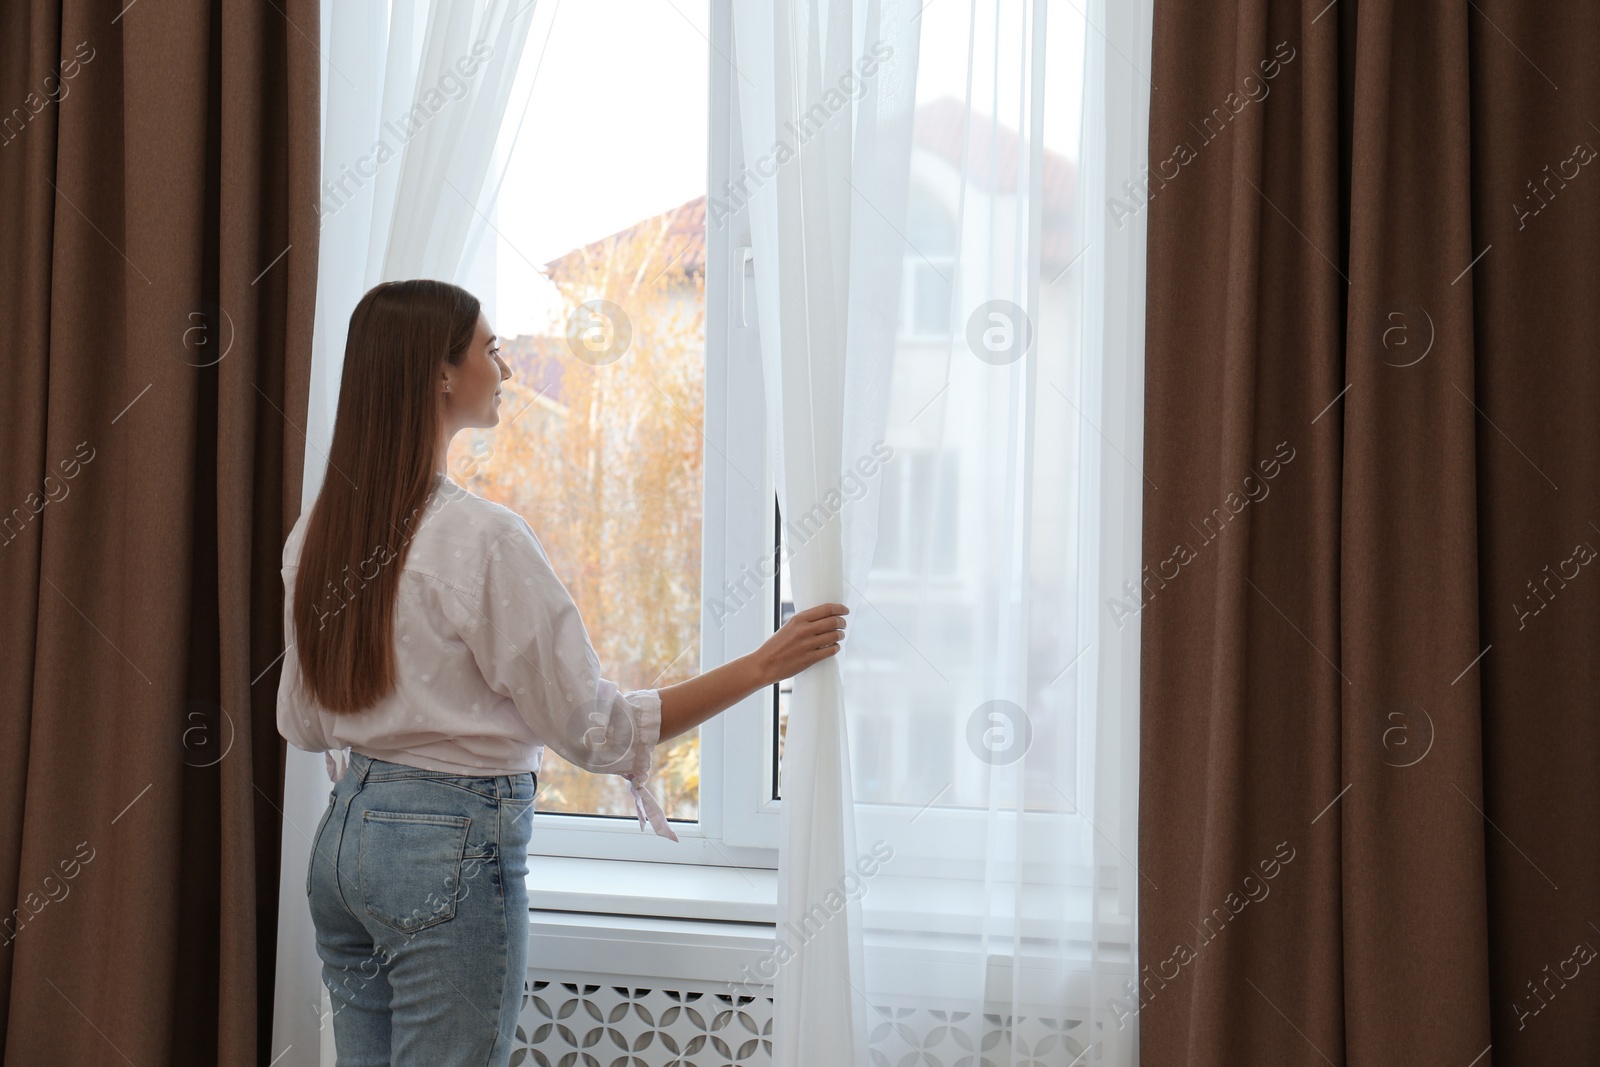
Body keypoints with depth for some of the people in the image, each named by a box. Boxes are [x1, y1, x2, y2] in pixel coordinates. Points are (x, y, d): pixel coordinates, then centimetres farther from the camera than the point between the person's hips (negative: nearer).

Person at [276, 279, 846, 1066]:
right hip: (452, 851, -8)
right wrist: (764, 664, -11)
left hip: (342, 839, 8)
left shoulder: (316, 533, 4)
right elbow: (596, 730, -15)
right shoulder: (483, 538, -19)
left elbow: (301, 723, 13)